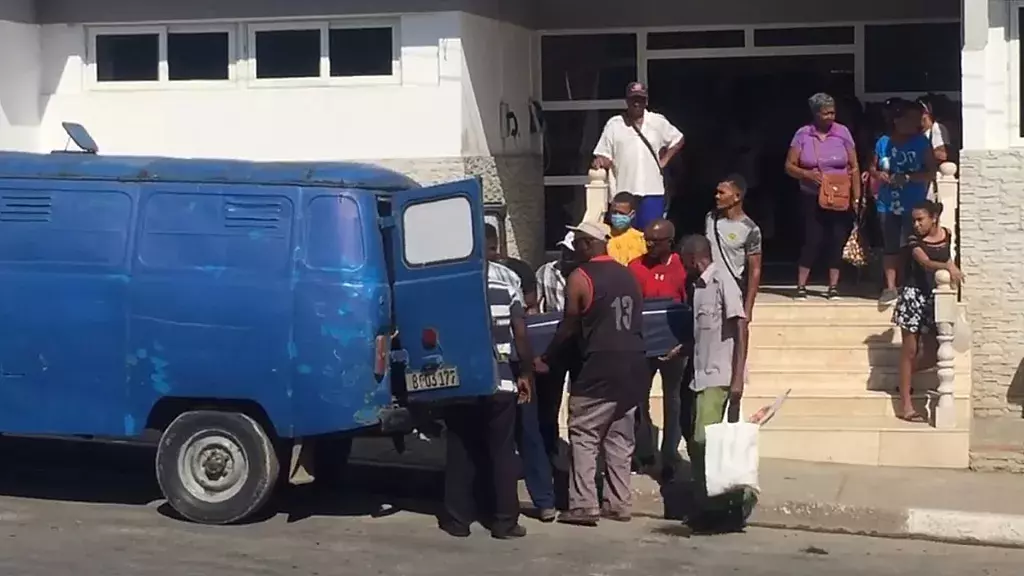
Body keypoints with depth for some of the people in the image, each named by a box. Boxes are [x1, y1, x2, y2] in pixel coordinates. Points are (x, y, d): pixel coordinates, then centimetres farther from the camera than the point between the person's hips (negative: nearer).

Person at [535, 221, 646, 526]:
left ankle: (583, 506, -4)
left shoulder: (580, 277, -6)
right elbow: (637, 319, 16)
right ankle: (618, 503, 14)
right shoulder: (628, 275, 13)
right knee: (620, 438, 12)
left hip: (599, 367, -6)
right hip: (632, 364, 7)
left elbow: (569, 327, -4)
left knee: (583, 436, 0)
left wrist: (546, 359, 8)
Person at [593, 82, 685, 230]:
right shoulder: (613, 124, 1)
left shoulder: (658, 122, 5)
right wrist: (601, 161, -20)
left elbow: (678, 140, 19)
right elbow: (603, 156, 2)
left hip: (652, 191, 1)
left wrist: (664, 160, 9)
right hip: (623, 192, -1)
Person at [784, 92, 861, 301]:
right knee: (812, 239, -4)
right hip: (812, 197, -1)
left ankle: (833, 287, 9)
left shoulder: (843, 132, -1)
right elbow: (789, 166, -2)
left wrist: (856, 197, -2)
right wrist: (808, 174, -20)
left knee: (837, 240, 2)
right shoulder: (803, 134, -3)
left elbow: (854, 167, 2)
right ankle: (801, 286, 2)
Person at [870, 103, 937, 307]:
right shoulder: (883, 142, 3)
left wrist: (907, 178, -19)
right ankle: (890, 288, 11)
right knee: (889, 248, 5)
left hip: (913, 206, -3)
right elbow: (873, 168, 15)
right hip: (887, 205, 3)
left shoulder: (921, 142, -4)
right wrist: (878, 174, -8)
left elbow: (931, 172, -8)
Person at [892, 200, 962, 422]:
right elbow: (925, 262, -29)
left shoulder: (946, 235, 3)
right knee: (910, 349, -1)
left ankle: (906, 376, 35)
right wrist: (948, 267, -43)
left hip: (934, 297, 4)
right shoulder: (914, 240, -11)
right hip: (913, 295, -4)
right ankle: (905, 404, 1)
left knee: (931, 354, 5)